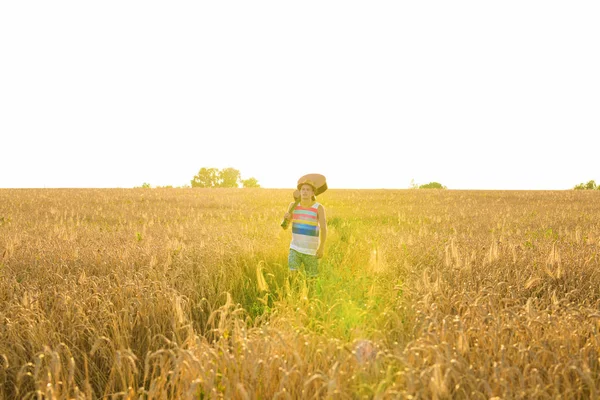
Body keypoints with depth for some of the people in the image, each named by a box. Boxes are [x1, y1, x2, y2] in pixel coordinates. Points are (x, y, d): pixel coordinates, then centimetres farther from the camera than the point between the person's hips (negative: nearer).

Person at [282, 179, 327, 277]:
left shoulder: (319, 207, -11)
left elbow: (324, 228, -18)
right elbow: (285, 227, 2)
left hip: (311, 251, -2)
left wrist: (322, 247, -30)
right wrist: (286, 218, -21)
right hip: (295, 249, 2)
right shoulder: (293, 205, -1)